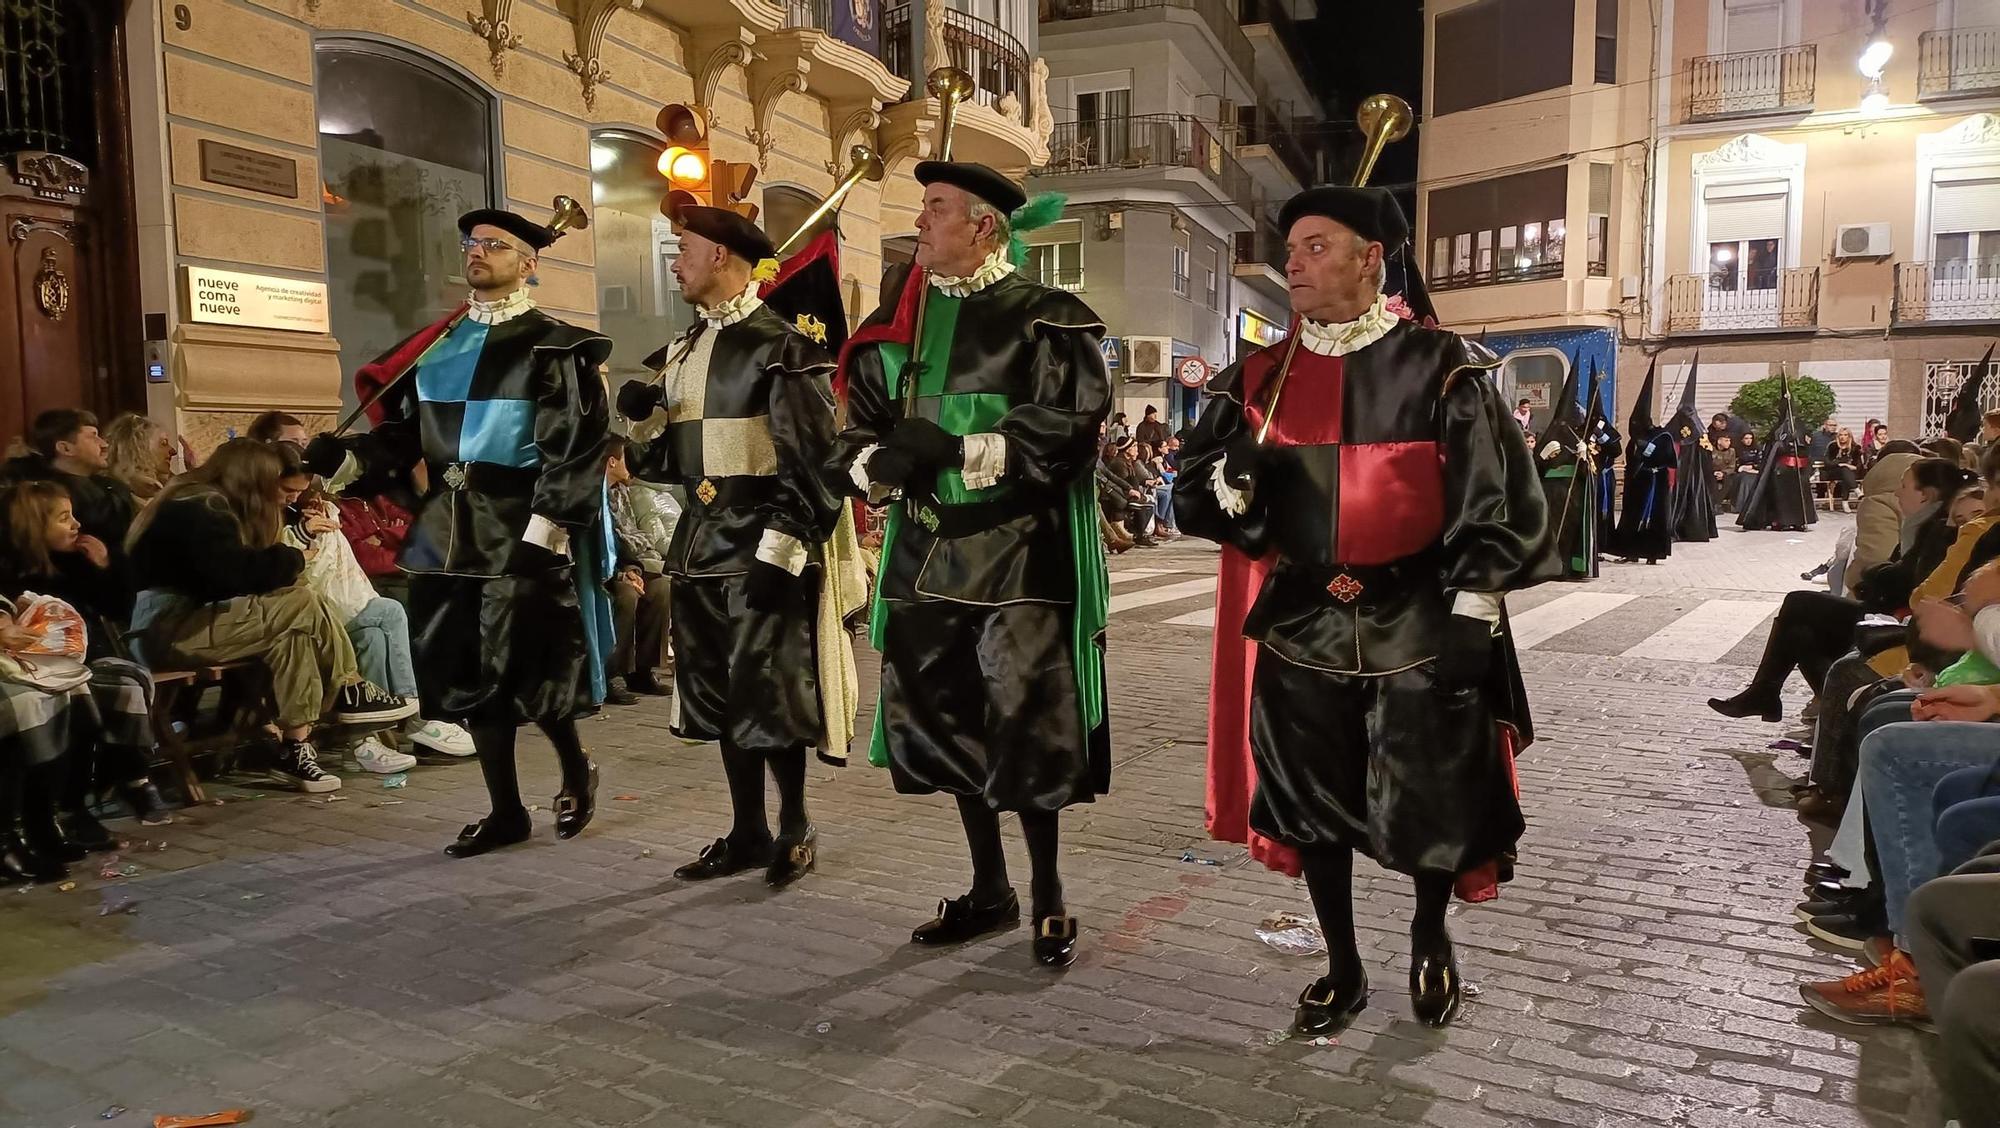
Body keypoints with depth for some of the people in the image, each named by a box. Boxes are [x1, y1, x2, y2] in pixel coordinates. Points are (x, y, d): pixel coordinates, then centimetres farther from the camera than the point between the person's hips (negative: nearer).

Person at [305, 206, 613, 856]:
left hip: (521, 533, -6)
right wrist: (345, 458, -4)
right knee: (469, 675, 8)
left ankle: (576, 772, 26)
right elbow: (405, 433, 14)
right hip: (452, 534, 6)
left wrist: (542, 535, -19)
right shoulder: (436, 348, 14)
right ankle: (505, 811, 19)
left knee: (529, 674, -2)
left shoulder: (553, 349, -5)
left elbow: (573, 452, -12)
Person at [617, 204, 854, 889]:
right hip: (702, 537, 8)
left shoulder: (784, 348, -9)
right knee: (718, 694, 12)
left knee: (770, 692, -3)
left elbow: (815, 461, -14)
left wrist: (782, 548, -19)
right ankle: (747, 832, 24)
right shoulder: (682, 352, 15)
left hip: (763, 542, -8)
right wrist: (645, 416, -1)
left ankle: (795, 827, 16)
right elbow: (669, 459, 19)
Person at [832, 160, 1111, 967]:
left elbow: (1065, 433, -14)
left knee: (1027, 732, -4)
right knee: (945, 726, 12)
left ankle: (1048, 897, 17)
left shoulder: (1046, 320, -5)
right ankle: (989, 889, 29)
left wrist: (955, 449, -20)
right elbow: (859, 432, 13)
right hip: (927, 555, 6)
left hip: (1018, 557, -6)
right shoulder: (895, 326, 12)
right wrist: (882, 462, -10)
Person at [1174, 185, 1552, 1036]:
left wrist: (1470, 619, -9)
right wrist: (1230, 477, -17)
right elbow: (1197, 496, 6)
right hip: (1303, 626, 3)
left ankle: (1430, 939, 37)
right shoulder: (1259, 380, 4)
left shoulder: (1442, 369, -4)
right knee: (1314, 805, 10)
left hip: (1419, 626, -3)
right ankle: (1342, 968, 31)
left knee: (1430, 802, 5)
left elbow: (1493, 504, -5)